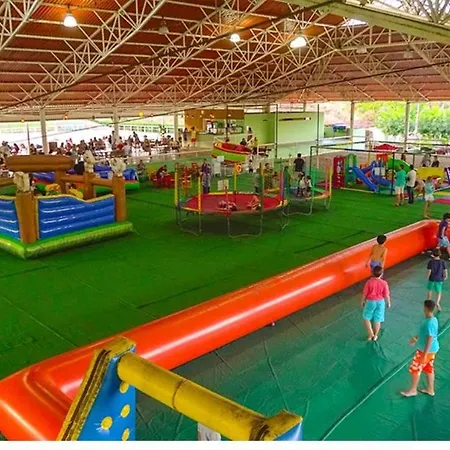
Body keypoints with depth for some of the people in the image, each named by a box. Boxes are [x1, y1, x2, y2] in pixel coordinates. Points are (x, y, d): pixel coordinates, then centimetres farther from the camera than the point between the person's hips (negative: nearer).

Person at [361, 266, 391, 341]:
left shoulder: (369, 282, -17)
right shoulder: (384, 283, -15)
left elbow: (365, 293, -8)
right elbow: (386, 295, -7)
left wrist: (363, 301, 9)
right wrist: (388, 303, 11)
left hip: (371, 301, -2)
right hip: (380, 302, 2)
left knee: (366, 318, 16)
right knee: (377, 320, 14)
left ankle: (370, 334, 14)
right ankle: (375, 336, 28)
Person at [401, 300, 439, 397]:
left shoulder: (429, 323, -30)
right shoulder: (433, 320, 1)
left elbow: (430, 340, -28)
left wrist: (424, 355, -25)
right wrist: (416, 338, 30)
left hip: (426, 350, -9)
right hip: (432, 349, 9)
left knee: (414, 369, 6)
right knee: (429, 369, 22)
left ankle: (413, 390, 22)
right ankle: (430, 390, 36)